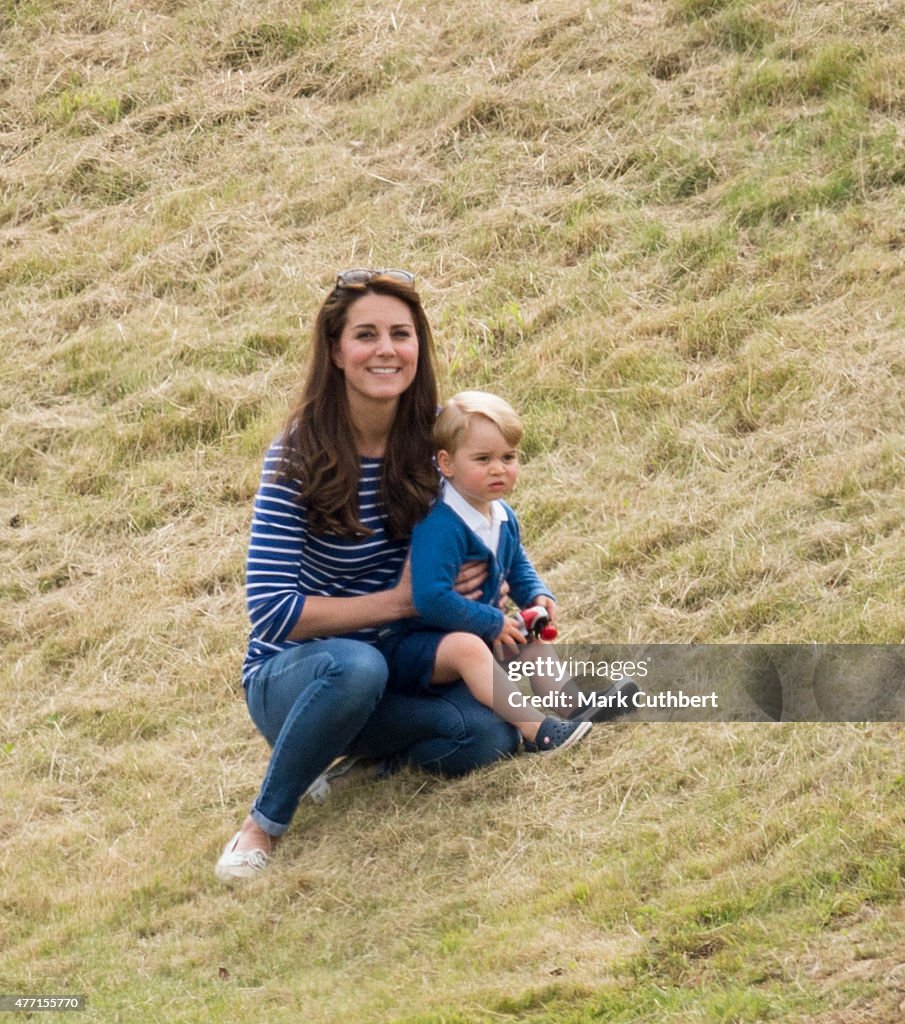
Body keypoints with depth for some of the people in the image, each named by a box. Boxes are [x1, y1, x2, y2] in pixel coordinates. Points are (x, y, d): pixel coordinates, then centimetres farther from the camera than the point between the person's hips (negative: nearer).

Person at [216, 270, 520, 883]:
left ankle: (364, 757, 5)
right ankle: (263, 826, -19)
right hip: (290, 677, -5)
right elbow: (272, 611, -21)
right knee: (355, 665, -40)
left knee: (487, 734, -25)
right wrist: (400, 601, -22)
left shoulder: (433, 435, -5)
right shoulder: (299, 458, -18)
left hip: (402, 666, 5)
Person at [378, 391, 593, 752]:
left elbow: (517, 565, 24)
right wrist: (492, 624, -25)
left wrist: (537, 596, 1)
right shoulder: (440, 527, -28)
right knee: (466, 647, -35)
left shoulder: (502, 517, 4)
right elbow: (431, 599, -35)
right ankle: (535, 729, -40)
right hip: (411, 646, -10)